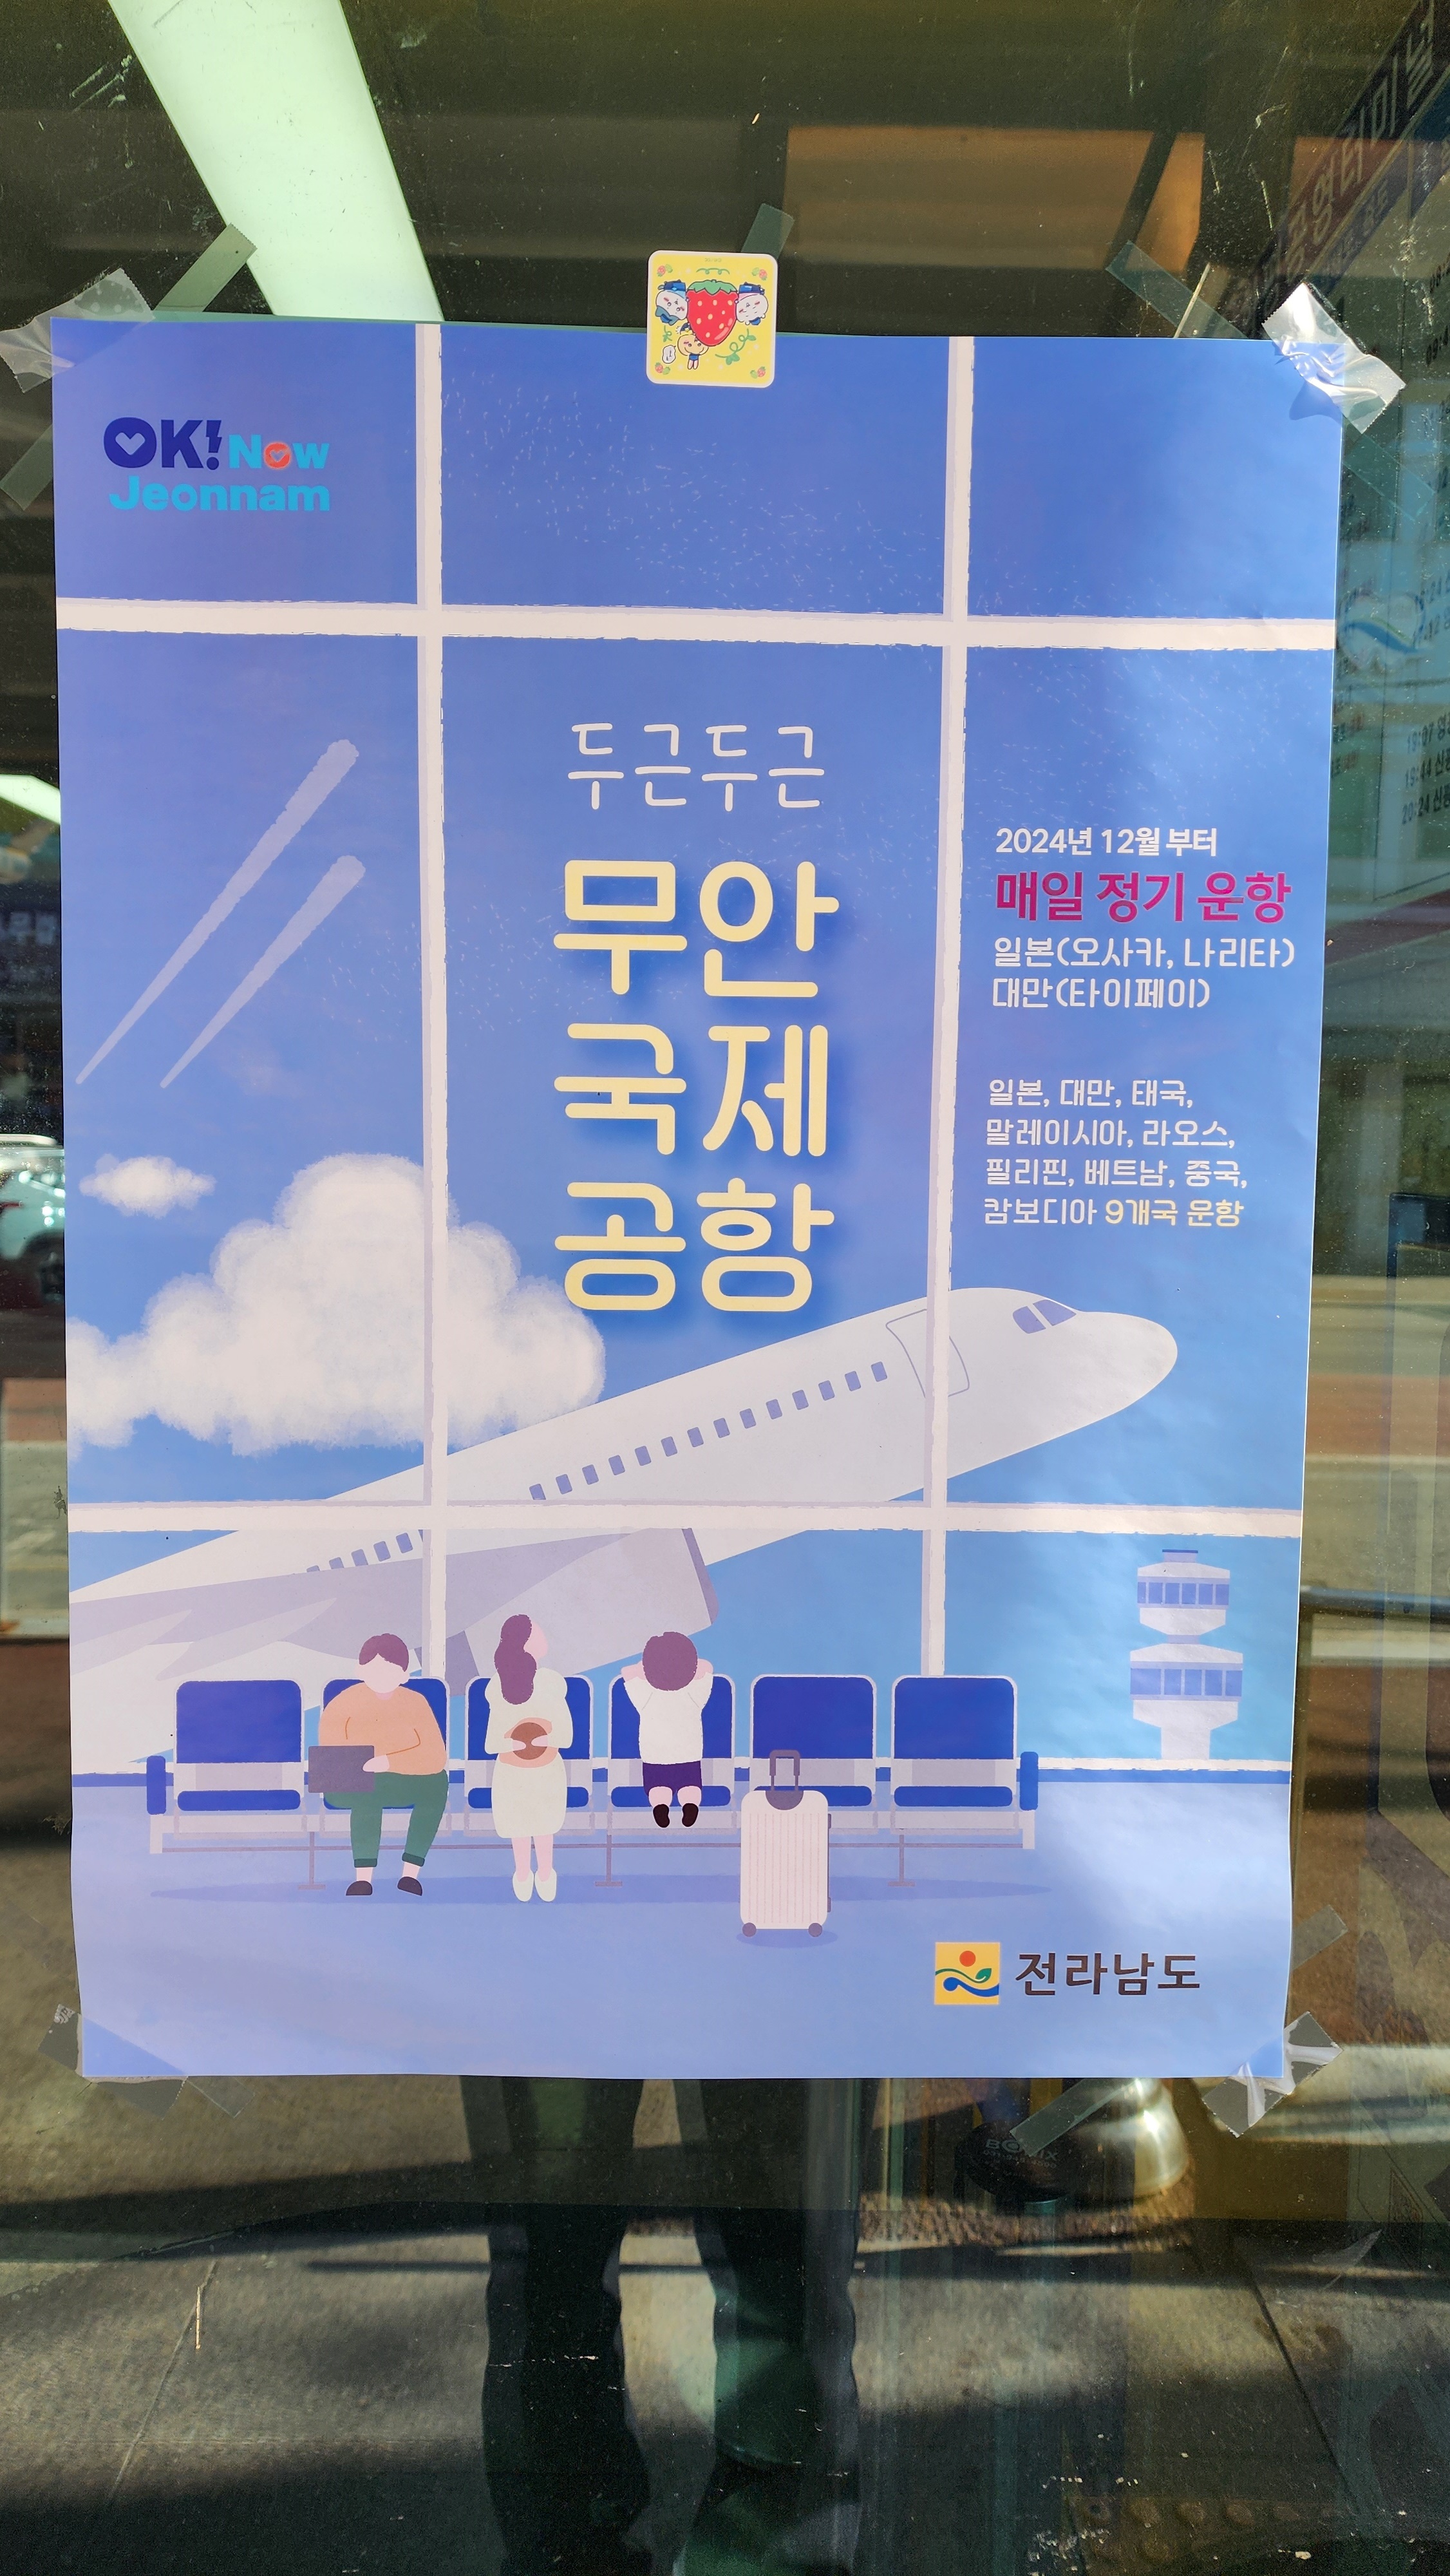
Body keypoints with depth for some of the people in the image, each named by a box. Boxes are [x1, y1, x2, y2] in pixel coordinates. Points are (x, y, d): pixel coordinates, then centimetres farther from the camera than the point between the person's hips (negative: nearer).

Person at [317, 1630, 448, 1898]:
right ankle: (363, 1878, -33)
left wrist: (388, 1763, -26)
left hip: (404, 1782, 2)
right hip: (351, 1785, -1)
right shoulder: (343, 1704, -6)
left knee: (437, 1783, -27)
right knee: (366, 1792, -34)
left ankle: (411, 1873, -25)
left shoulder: (415, 1703, -6)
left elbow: (436, 1758, -16)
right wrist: (360, 1764, -28)